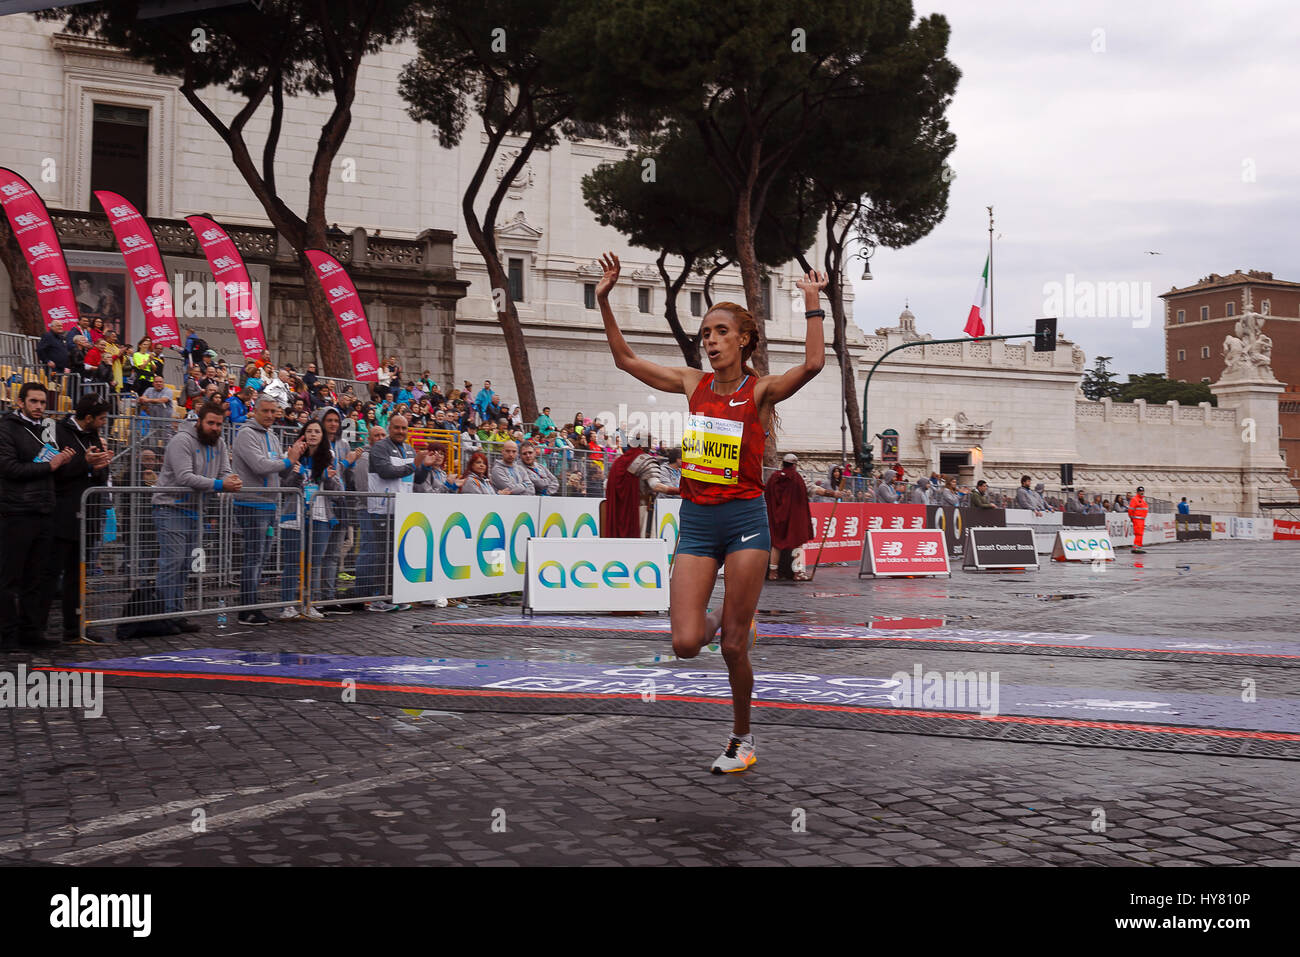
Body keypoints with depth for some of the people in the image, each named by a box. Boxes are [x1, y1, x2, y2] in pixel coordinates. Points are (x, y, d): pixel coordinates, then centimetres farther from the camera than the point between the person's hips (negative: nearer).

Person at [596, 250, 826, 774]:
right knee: (686, 644, -8)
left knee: (733, 646, 2)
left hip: (745, 519, -3)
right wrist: (604, 300, 6)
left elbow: (813, 364, -24)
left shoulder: (761, 390, -4)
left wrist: (812, 302, -24)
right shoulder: (694, 383, 8)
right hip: (696, 520, 3)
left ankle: (742, 736, 24)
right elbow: (626, 360, 13)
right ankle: (717, 618, 28)